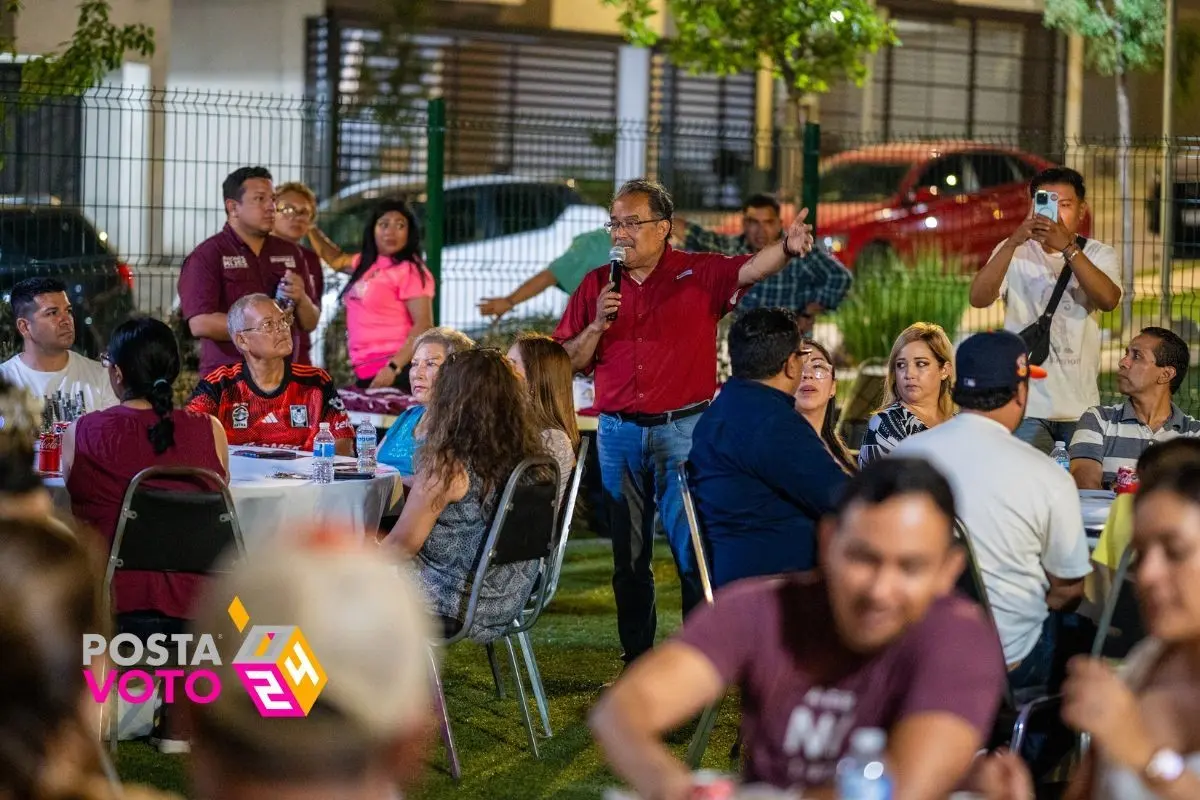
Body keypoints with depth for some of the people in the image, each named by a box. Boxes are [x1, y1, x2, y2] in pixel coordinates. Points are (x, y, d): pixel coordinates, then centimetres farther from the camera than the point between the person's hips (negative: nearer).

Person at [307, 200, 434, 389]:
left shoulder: (410, 271, -10)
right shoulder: (366, 264, 14)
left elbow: (424, 325, -17)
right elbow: (336, 260, 35)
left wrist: (393, 367, -24)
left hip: (397, 369, -9)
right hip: (365, 371, 9)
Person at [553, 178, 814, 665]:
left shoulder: (699, 274, -1)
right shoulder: (596, 286, 8)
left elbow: (749, 269, -21)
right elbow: (566, 364, 8)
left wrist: (787, 248, -41)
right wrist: (597, 325, -10)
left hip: (682, 430, -4)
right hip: (618, 433, 4)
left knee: (694, 553, -4)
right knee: (628, 558, 10)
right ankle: (636, 660, 20)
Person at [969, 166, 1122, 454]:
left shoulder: (1099, 255, 6)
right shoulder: (1014, 253, 4)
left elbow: (1109, 300, -16)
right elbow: (979, 298, -14)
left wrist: (1068, 247, -28)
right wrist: (1014, 242, -26)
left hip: (1081, 406, 1)